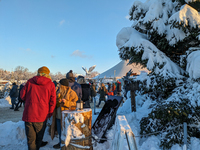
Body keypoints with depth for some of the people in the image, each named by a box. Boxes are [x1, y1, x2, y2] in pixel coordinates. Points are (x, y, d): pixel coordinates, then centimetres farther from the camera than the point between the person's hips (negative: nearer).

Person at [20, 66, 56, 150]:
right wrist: (49, 113, 8)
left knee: (31, 139, 12)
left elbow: (22, 96, 9)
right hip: (42, 116, 0)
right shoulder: (51, 84, -1)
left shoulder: (30, 81, 2)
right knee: (39, 138, 19)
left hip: (29, 114, 1)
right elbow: (52, 101, -3)